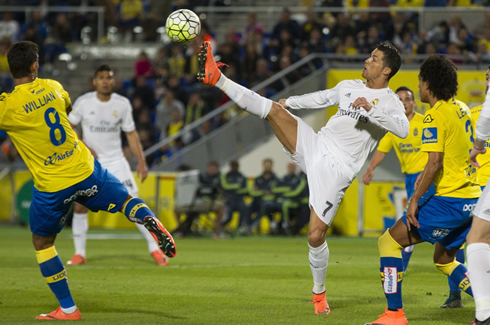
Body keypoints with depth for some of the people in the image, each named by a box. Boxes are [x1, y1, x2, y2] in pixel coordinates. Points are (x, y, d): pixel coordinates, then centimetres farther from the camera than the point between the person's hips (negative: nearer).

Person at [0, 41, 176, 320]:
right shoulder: (52, 87, -1)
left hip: (52, 187, -3)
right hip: (85, 171, 3)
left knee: (42, 242, 16)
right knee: (125, 199, 23)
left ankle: (68, 309, 15)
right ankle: (149, 219, -14)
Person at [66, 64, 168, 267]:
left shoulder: (122, 104, -2)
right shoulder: (84, 102, -7)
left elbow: (131, 134, 5)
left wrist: (141, 161, -2)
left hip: (116, 162, 0)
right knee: (80, 205, -8)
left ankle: (154, 248, 3)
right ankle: (79, 254, 6)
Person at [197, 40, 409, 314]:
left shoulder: (390, 102, -4)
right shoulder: (349, 86, 15)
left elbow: (403, 129, -25)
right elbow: (319, 99, 32)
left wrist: (370, 109, -32)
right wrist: (289, 102, 34)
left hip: (336, 169, -5)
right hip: (315, 146, 5)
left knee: (316, 236, -8)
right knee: (274, 109, -16)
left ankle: (319, 292, 15)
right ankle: (217, 78, -14)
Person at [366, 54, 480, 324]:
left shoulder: (435, 115, -14)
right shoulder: (461, 109, 13)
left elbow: (434, 162, -21)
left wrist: (415, 200, -17)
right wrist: (426, 175, 23)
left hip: (449, 200, -9)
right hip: (472, 197, 9)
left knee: (389, 241, -1)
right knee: (443, 259, 23)